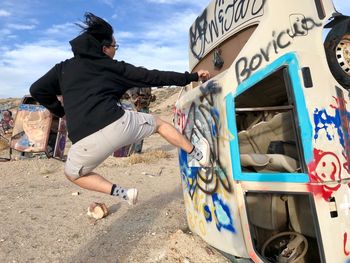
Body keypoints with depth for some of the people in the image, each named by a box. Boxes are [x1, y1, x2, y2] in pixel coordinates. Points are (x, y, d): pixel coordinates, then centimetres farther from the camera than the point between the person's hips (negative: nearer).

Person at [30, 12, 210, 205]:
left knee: (72, 173, 32)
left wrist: (61, 112, 30)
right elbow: (152, 77, 12)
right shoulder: (113, 66, 13)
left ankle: (122, 193, 16)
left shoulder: (64, 67, 19)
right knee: (159, 123, 27)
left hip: (87, 140, 1)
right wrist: (191, 77, 18)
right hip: (118, 124, -1)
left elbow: (37, 90, 15)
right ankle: (199, 155, 36)